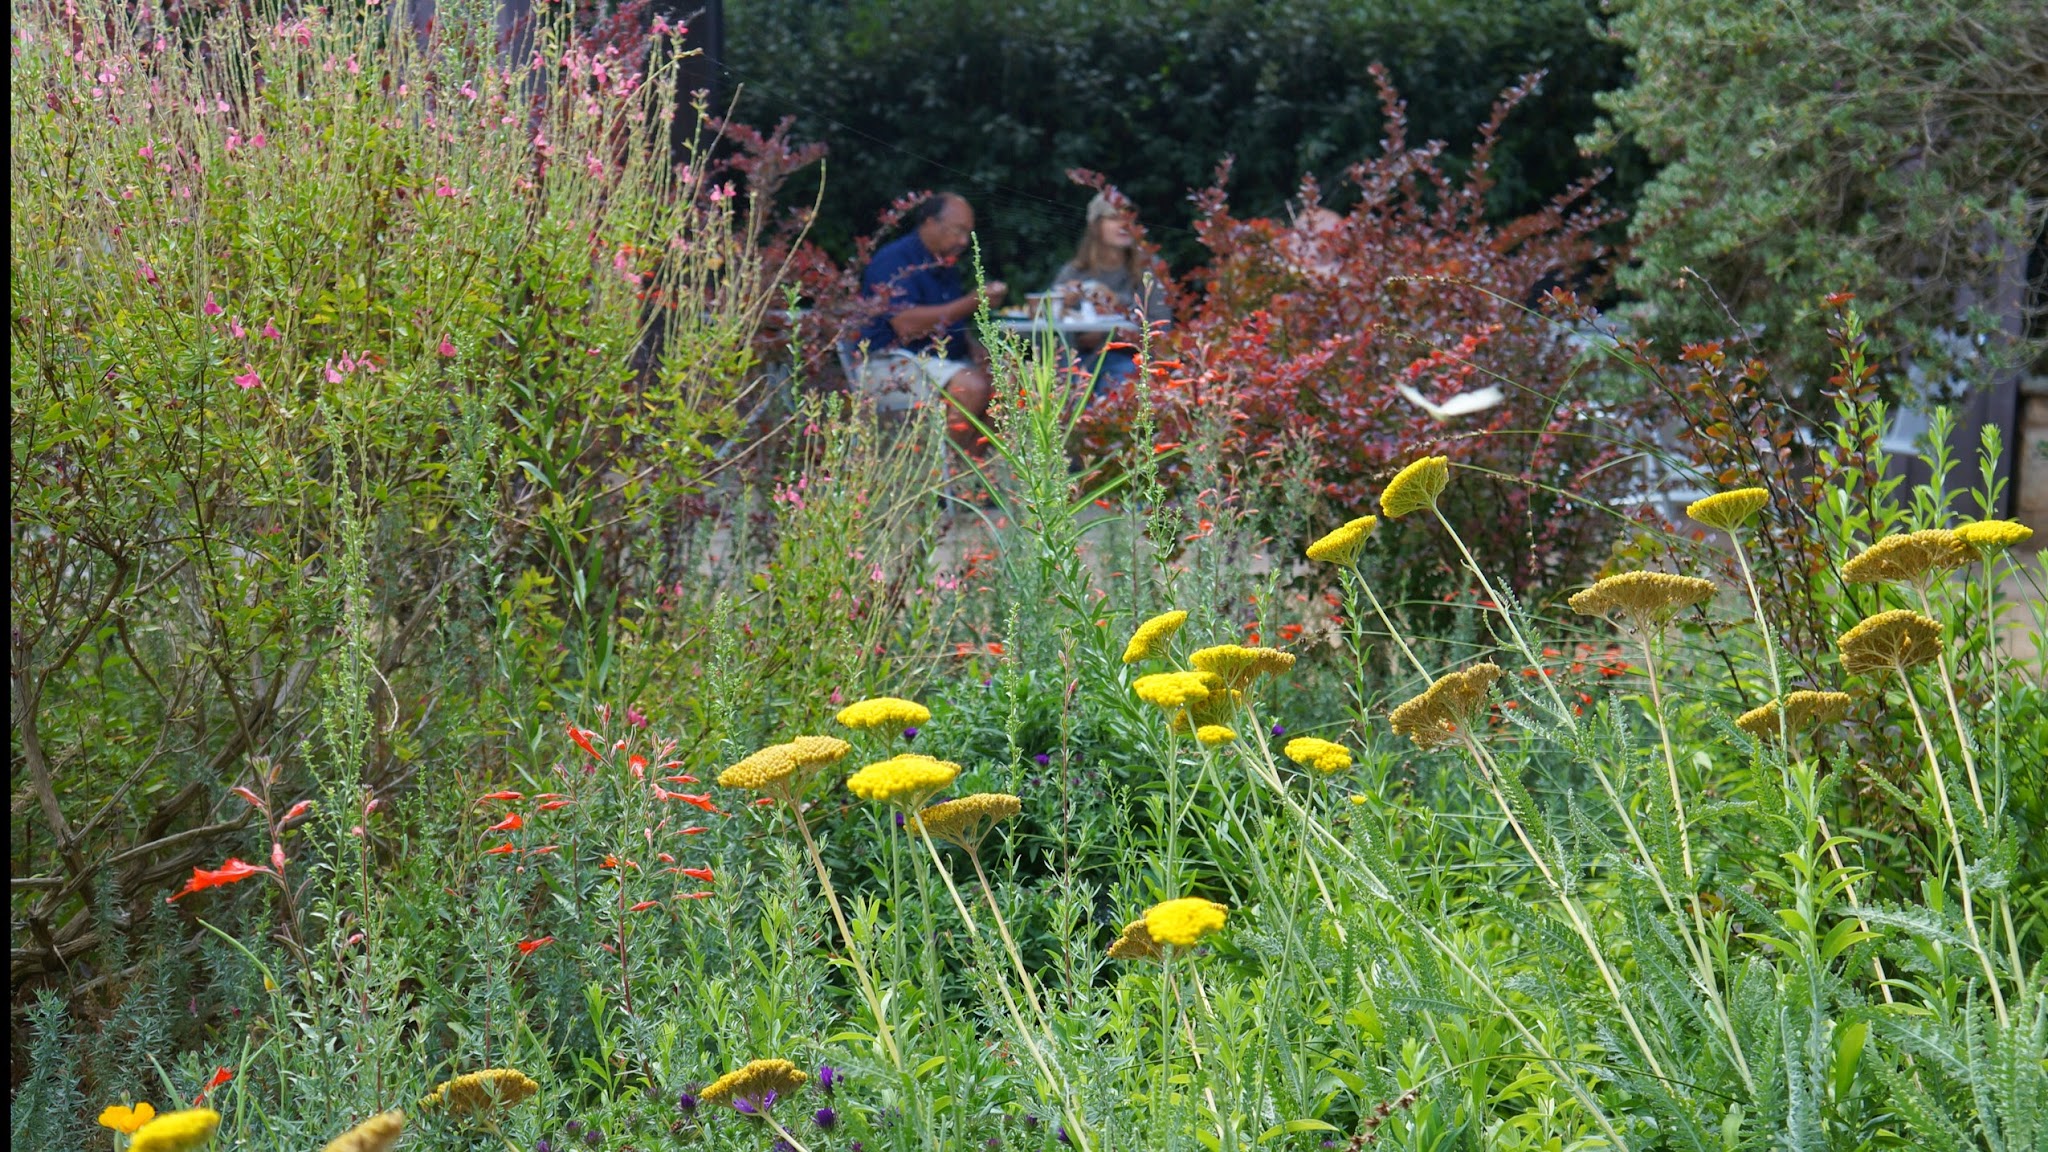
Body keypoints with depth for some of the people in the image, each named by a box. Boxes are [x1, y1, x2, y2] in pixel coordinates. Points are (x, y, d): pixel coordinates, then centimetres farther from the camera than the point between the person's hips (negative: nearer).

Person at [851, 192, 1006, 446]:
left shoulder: (946, 267, 18)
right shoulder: (894, 260, -10)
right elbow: (906, 325, -24)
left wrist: (975, 349, 5)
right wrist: (973, 302, -21)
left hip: (943, 361, 9)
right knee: (971, 386, -31)